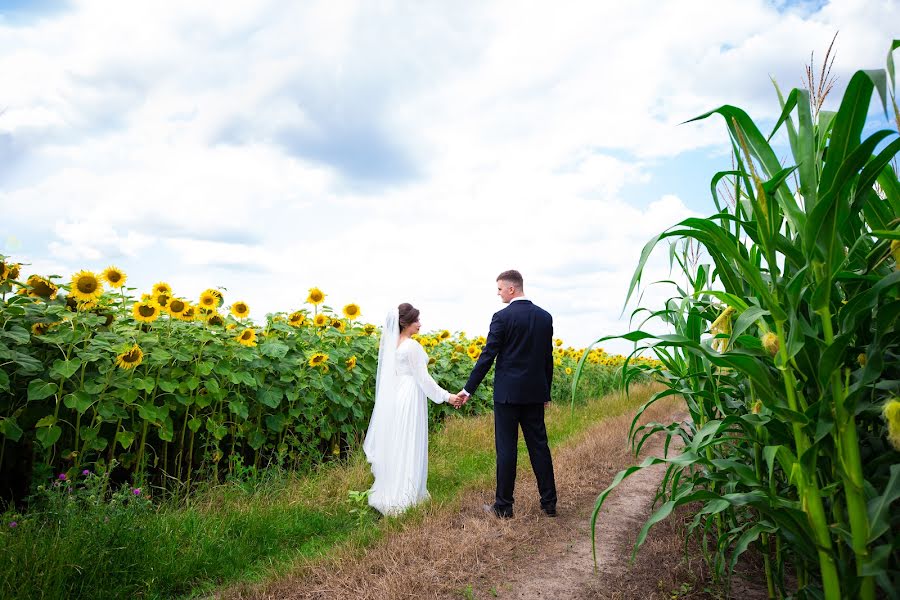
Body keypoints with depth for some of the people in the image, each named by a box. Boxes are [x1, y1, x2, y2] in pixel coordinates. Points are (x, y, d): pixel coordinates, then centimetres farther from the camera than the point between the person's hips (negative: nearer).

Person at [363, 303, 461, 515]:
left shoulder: (392, 343, 6)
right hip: (410, 397, -8)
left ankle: (389, 493, 28)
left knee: (395, 445, 17)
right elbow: (423, 377, -16)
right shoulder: (412, 346, -18)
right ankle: (403, 496, 12)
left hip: (395, 396, 8)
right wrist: (446, 396, -10)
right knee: (408, 447, 2)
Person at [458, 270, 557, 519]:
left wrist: (468, 389, -4)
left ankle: (503, 506, 13)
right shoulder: (545, 317, 6)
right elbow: (548, 358, 11)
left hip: (508, 393, -5)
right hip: (535, 394, 5)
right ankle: (549, 503, 20)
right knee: (539, 446, 13)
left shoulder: (503, 317, -11)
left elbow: (487, 356, -12)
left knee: (506, 448, 3)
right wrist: (546, 393, 19)